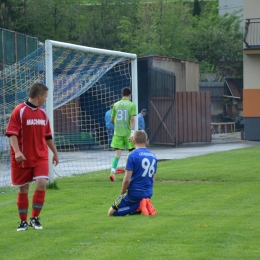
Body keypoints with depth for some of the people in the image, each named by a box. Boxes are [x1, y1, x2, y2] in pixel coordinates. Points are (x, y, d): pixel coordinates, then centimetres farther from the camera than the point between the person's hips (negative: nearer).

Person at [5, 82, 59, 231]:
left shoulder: (43, 114, 9)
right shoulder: (19, 111, -9)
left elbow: (48, 136, 20)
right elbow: (12, 134, -14)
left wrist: (55, 153, 24)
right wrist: (17, 152, -26)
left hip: (41, 157, 4)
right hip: (23, 159, -4)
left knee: (42, 183, -14)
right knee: (23, 189, 4)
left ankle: (35, 218, 0)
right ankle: (23, 221, 19)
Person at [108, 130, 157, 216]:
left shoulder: (133, 155, -14)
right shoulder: (153, 156, 7)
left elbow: (127, 179, -16)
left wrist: (122, 193, 0)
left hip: (134, 193, -7)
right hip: (148, 194, 7)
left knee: (111, 212, 5)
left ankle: (138, 207, -12)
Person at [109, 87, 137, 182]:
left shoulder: (116, 105, 7)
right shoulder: (132, 105, -3)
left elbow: (112, 120, 12)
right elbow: (132, 119, -13)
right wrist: (132, 132, -16)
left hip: (117, 132, 2)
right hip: (127, 132, -2)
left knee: (117, 153, 0)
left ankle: (113, 171, -19)